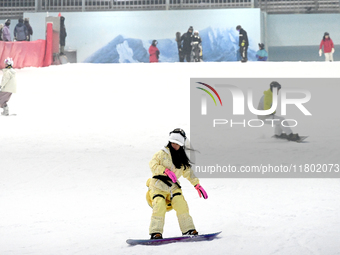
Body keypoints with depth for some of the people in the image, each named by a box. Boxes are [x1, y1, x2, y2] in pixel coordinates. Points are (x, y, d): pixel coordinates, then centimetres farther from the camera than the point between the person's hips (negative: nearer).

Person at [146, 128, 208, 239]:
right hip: (158, 185, -5)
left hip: (173, 186, 5)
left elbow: (188, 172, 23)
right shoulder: (163, 153, -3)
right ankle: (155, 232, -23)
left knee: (181, 205, -14)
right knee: (160, 206, -24)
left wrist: (197, 185, 18)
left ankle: (188, 230, -9)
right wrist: (166, 171, -25)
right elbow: (153, 164, -13)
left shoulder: (182, 159, 14)